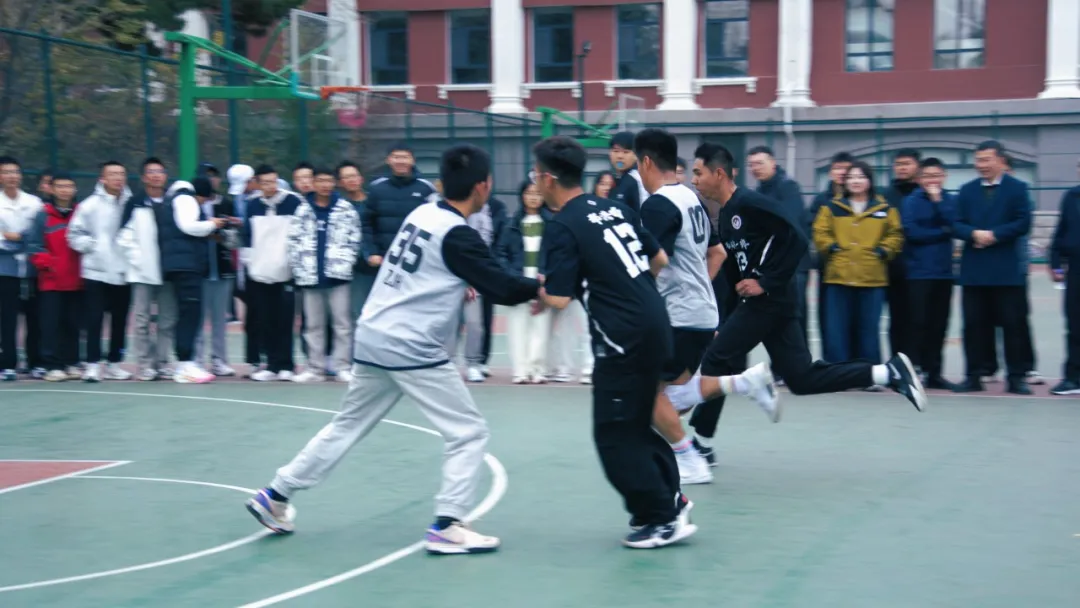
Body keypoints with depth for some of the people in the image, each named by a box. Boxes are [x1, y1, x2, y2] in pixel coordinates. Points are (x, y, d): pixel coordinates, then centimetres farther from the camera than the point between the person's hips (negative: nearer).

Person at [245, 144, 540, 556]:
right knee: (469, 432, 1)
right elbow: (502, 288, -14)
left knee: (347, 426, 20)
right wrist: (541, 287, 1)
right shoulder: (458, 236, -15)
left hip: (372, 340, 8)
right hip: (413, 351, -8)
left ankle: (275, 496, 25)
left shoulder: (423, 212, 8)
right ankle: (446, 527, -3)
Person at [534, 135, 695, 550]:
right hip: (655, 326, 8)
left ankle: (662, 520, 6)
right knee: (636, 426, 21)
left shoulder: (562, 227, -11)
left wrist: (539, 290, 5)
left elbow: (559, 299, -16)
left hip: (624, 340, -8)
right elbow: (659, 259, 17)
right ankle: (670, 498, 24)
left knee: (614, 436, 3)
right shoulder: (616, 208, 11)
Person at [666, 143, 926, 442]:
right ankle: (890, 373, 11)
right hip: (755, 300, 10)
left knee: (715, 363, -7)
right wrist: (728, 323, 17)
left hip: (768, 300, -10)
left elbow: (797, 239, -21)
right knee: (803, 378, 8)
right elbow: (735, 273, 20)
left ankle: (700, 442, 4)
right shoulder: (726, 215, 16)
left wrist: (766, 283, -19)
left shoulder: (748, 203, -13)